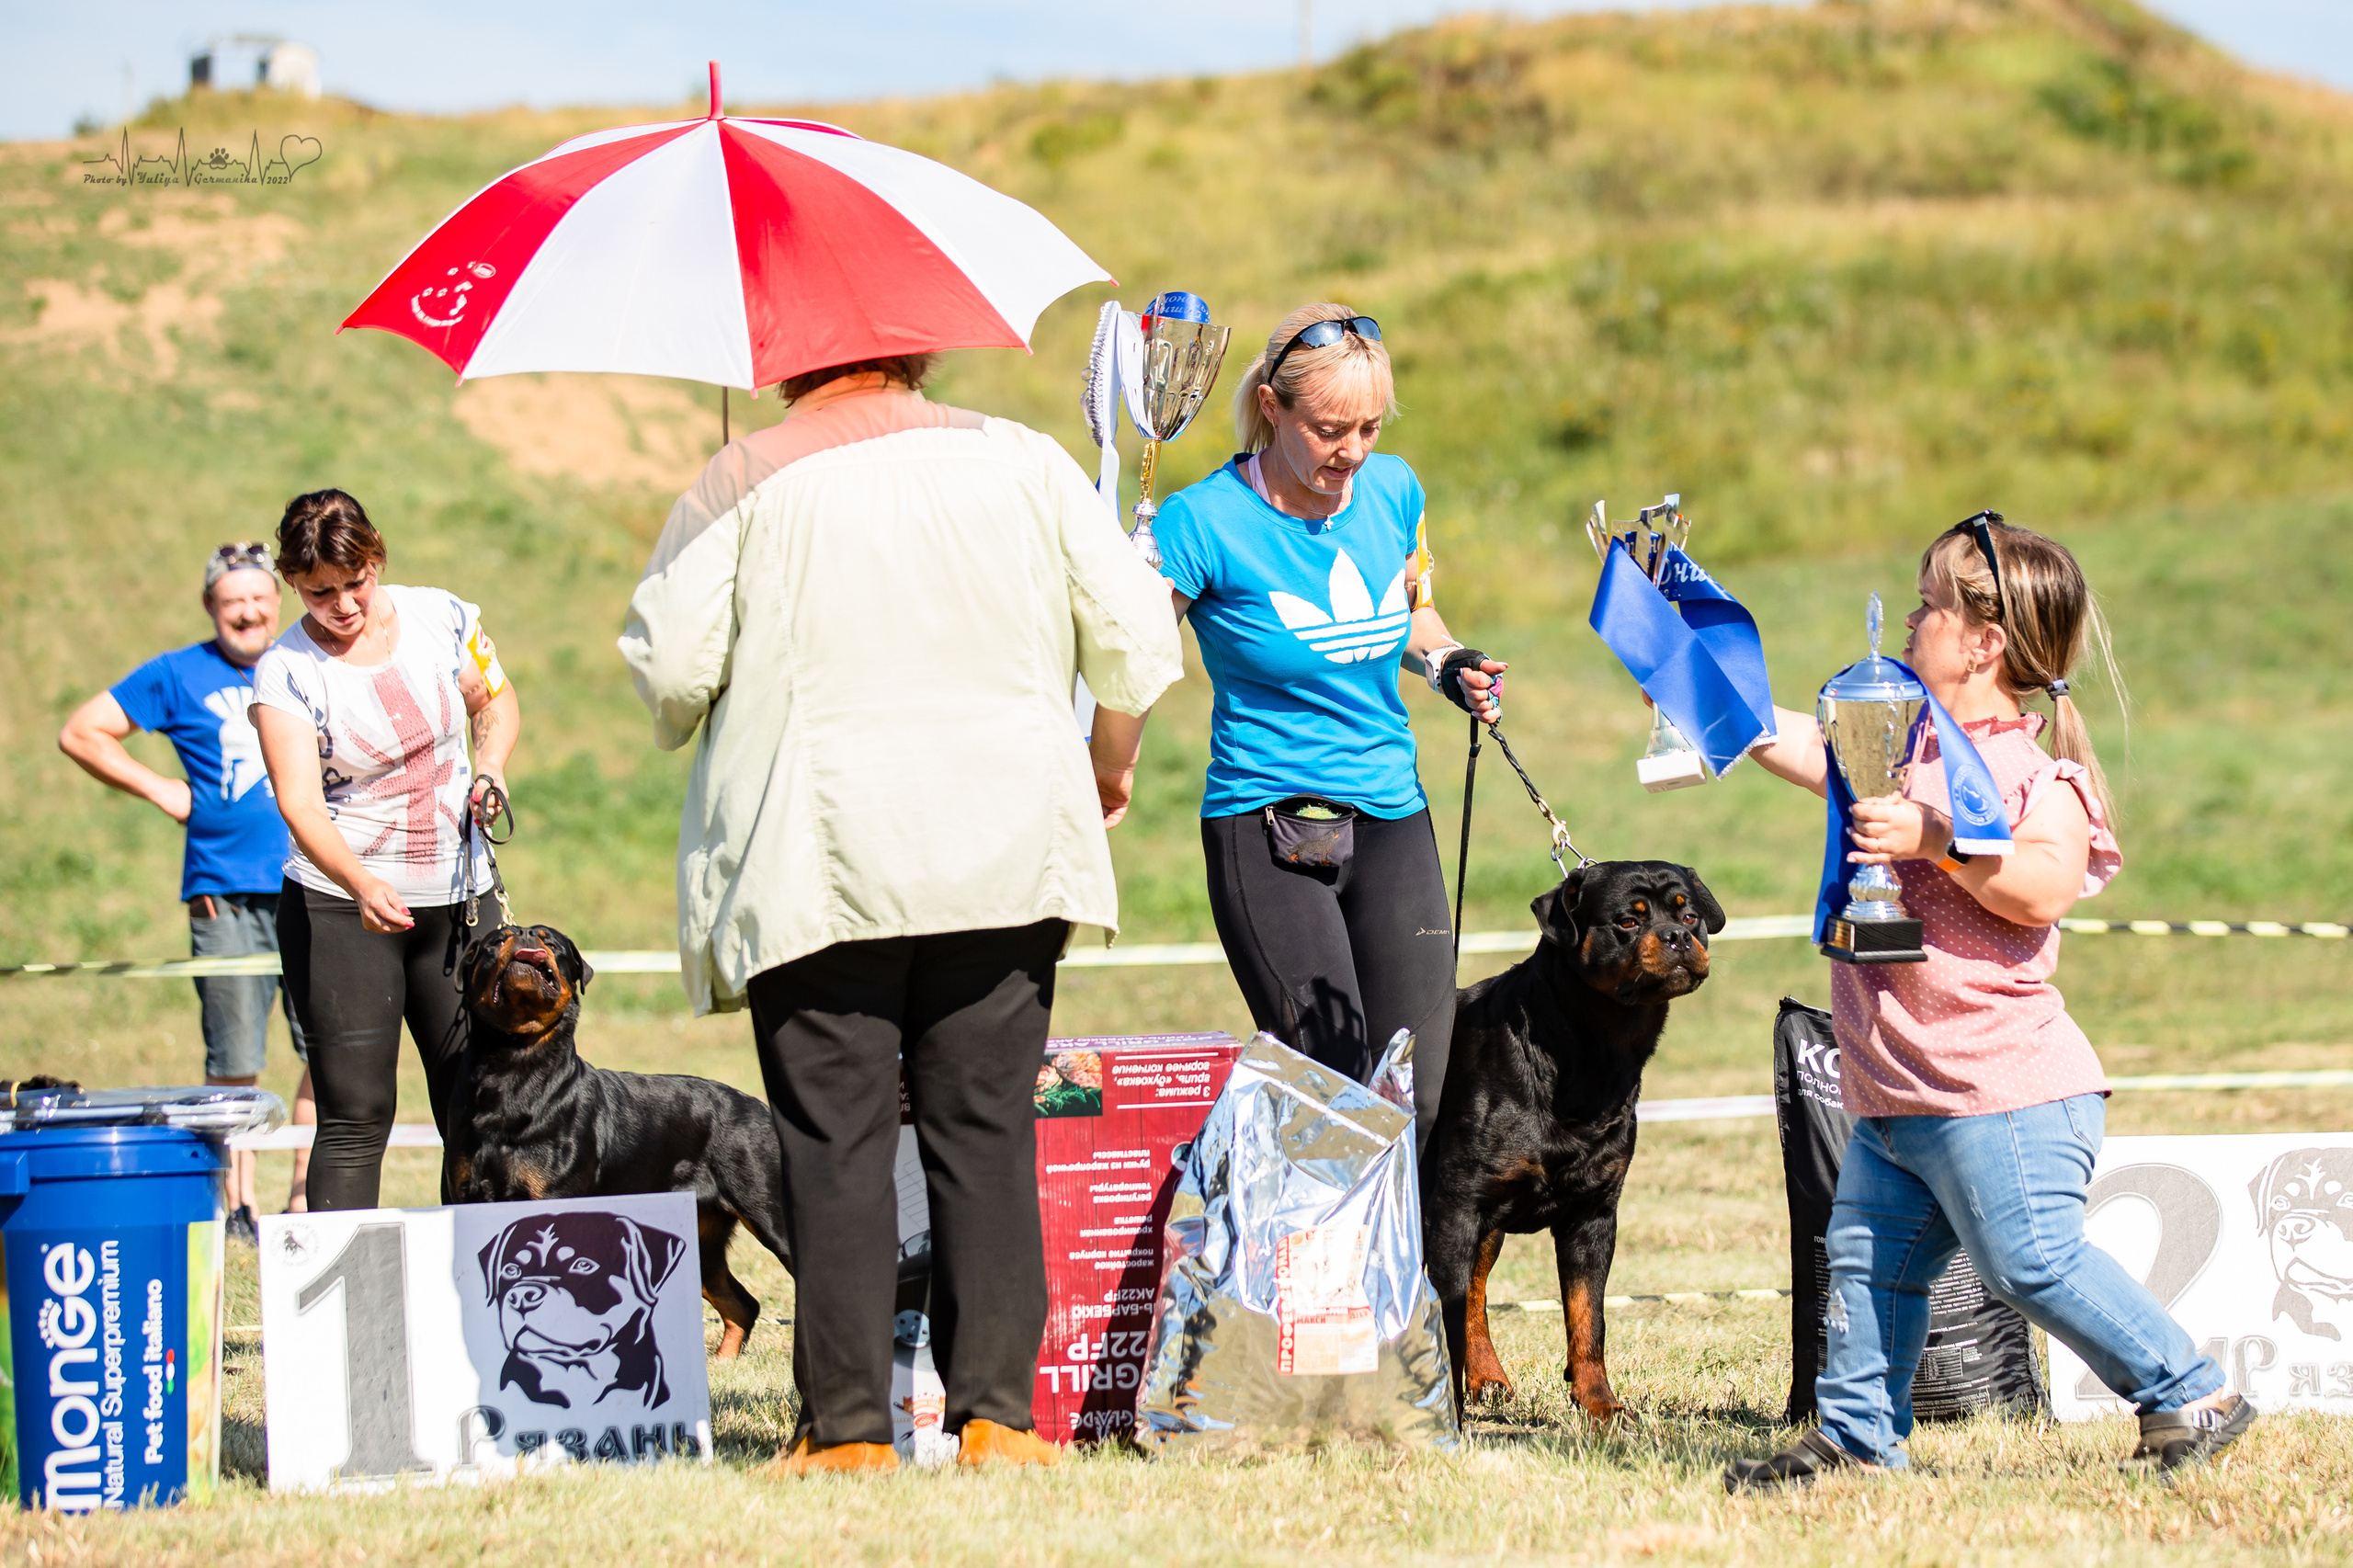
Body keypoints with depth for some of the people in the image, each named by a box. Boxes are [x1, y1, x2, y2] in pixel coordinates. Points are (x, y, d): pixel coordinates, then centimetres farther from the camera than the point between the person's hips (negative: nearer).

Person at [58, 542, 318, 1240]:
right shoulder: (178, 675, 5)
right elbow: (81, 733, 8)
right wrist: (161, 790, 2)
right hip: (226, 893, -3)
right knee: (234, 1064, -2)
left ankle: (306, 1198, 6)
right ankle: (240, 1204, 6)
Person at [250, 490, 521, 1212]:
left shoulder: (441, 618, -1)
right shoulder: (285, 673, -12)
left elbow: (496, 701, 17)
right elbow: (300, 803, -23)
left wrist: (489, 767, -4)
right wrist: (363, 885, -40)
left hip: (458, 899, 4)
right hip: (340, 908, -4)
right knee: (355, 1113, -9)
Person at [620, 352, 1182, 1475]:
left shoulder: (744, 481, -2)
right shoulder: (1022, 461, 6)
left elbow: (668, 664, -6)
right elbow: (1133, 634, 6)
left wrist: (688, 722, 17)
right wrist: (1111, 761, 24)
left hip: (813, 865, -2)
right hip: (1002, 862, 2)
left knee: (835, 1145, 1)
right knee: (987, 1133, 7)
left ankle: (846, 1424, -1)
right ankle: (997, 1411, 3)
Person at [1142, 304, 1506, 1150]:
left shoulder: (1393, 491, 4)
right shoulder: (1206, 523, -11)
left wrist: (1449, 664, 6)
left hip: (1392, 823, 5)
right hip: (1266, 831, -5)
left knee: (1417, 1104, -2)